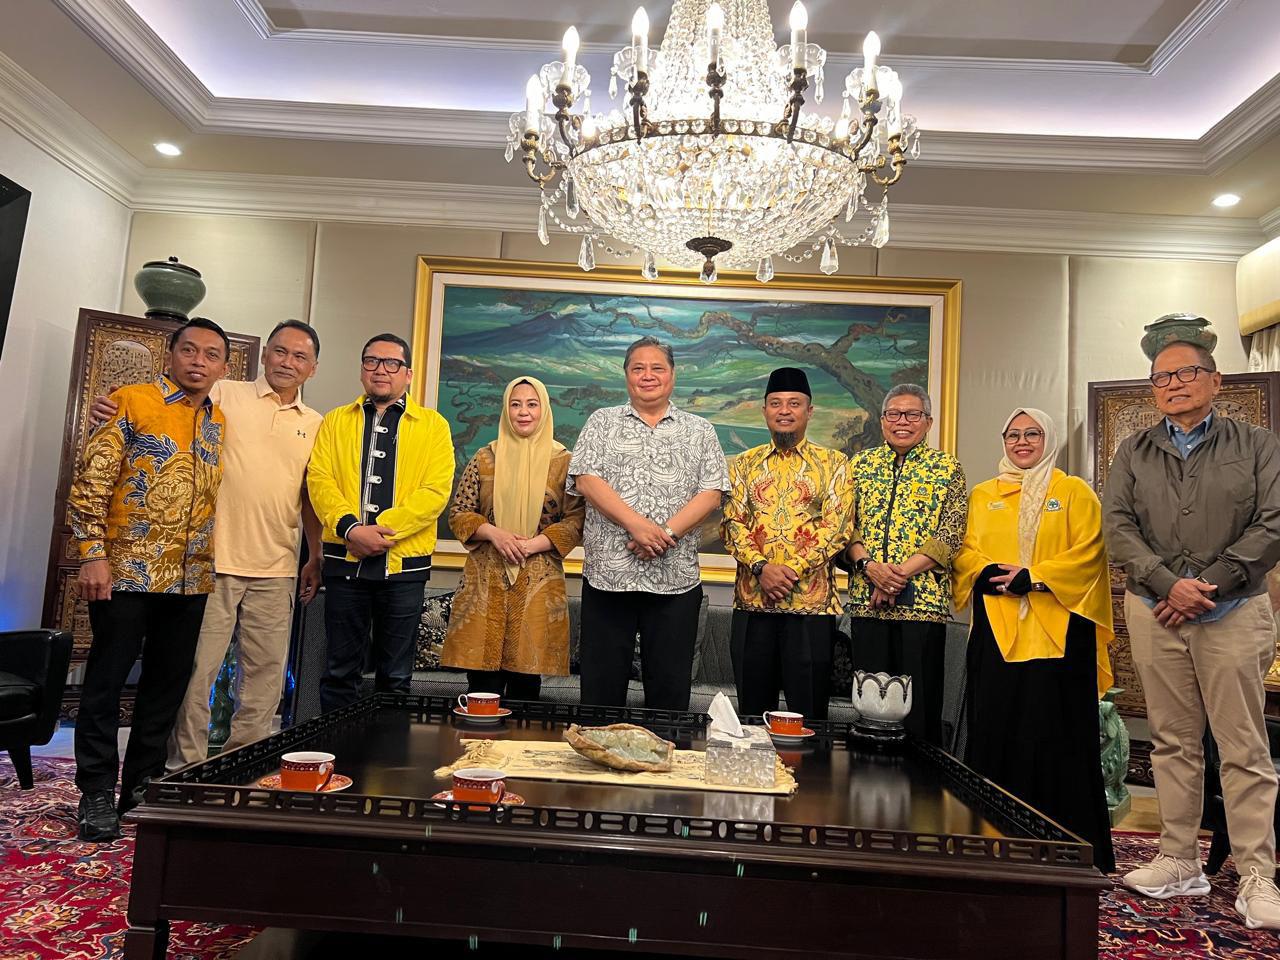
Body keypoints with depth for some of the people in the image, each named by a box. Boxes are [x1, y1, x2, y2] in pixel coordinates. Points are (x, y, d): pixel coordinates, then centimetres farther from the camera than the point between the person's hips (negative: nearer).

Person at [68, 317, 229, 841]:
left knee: (168, 683, 11)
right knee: (107, 679, 4)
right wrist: (93, 555, -13)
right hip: (127, 572, -5)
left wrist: (217, 561, 10)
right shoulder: (131, 402, -3)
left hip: (191, 579, 5)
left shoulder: (220, 423, 12)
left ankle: (143, 784, 25)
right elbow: (89, 484, -7)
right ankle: (97, 793, 16)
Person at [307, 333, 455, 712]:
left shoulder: (433, 425, 4)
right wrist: (350, 528, -18)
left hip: (404, 562, -1)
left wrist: (383, 528, -17)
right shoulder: (336, 421, 11)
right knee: (340, 671, 11)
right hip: (345, 559, 2)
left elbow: (436, 490, -7)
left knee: (395, 677, 9)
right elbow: (319, 479, -1)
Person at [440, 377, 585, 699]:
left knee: (526, 680, 5)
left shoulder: (564, 462, 3)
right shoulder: (485, 458, 8)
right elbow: (458, 514, 7)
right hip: (485, 581, 1)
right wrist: (494, 534, -10)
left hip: (538, 584, -1)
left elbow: (576, 521, -1)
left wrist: (530, 545, -12)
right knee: (481, 683, 1)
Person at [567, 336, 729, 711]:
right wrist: (637, 525, -15)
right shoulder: (603, 422, 9)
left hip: (676, 580, 1)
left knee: (670, 688, 7)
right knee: (601, 687, 6)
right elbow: (585, 480, -4)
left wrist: (667, 532, -14)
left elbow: (710, 494, 1)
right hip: (608, 573, 0)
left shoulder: (699, 431, 11)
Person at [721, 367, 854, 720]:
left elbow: (837, 527, -4)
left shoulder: (833, 463, 5)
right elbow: (732, 523, 3)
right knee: (752, 711, 11)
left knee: (808, 712, 4)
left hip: (812, 601, -2)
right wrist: (760, 567, -13)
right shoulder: (744, 463, 12)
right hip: (751, 601, 2)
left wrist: (792, 569, -14)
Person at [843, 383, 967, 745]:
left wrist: (902, 572, -15)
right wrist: (868, 565, -11)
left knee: (920, 702, 1)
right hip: (866, 600, 2)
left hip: (923, 599, -2)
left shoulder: (947, 468, 5)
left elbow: (950, 536, -4)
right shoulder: (862, 464, 12)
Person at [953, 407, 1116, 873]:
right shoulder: (982, 495, 17)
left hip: (1057, 633, -2)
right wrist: (992, 573, -12)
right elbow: (965, 553, 8)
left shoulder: (1075, 493, 9)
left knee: (1058, 734, -2)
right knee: (993, 729, 1)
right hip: (995, 630, 2)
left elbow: (1087, 555, -4)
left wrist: (1031, 577, -15)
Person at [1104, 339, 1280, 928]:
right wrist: (1169, 584, -12)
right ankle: (1179, 863, 16)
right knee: (1173, 742, 7)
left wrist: (1209, 586, -11)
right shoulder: (1134, 453, 12)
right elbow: (1116, 526, 2)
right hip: (1153, 612, 2)